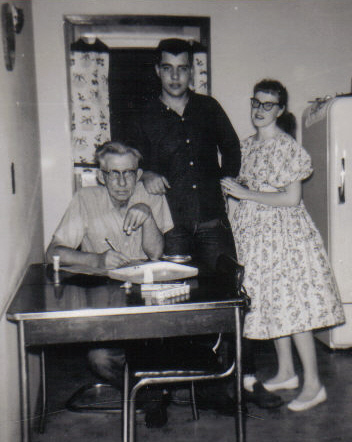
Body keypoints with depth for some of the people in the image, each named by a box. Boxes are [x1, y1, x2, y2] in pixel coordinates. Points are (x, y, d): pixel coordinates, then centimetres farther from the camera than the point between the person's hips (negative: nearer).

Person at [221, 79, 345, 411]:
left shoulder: (288, 148, -11)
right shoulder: (247, 146, 11)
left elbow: (292, 198, -17)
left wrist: (246, 194, -16)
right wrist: (234, 187, 0)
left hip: (283, 232, -7)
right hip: (254, 232, 7)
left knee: (292, 306, -6)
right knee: (270, 303, 12)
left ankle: (313, 384, 6)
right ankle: (286, 372, 27)